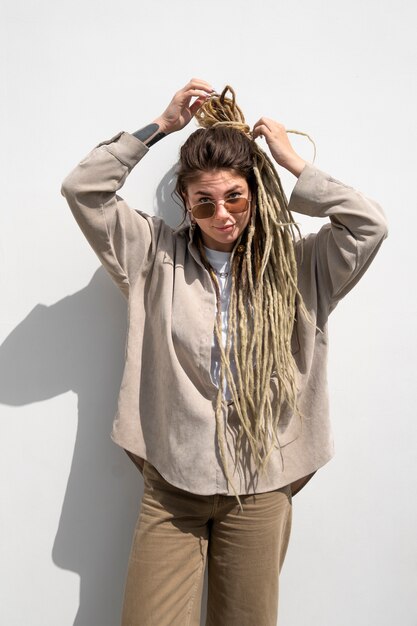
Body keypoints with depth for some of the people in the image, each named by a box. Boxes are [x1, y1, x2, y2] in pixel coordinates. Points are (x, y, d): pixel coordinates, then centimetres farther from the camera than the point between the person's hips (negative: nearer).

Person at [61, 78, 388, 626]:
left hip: (260, 485, 1)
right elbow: (83, 189, -3)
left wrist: (294, 163, -3)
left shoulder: (295, 263, 1)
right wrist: (162, 125, -3)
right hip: (171, 482, 0)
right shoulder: (158, 255, 1)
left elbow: (370, 224, -10)